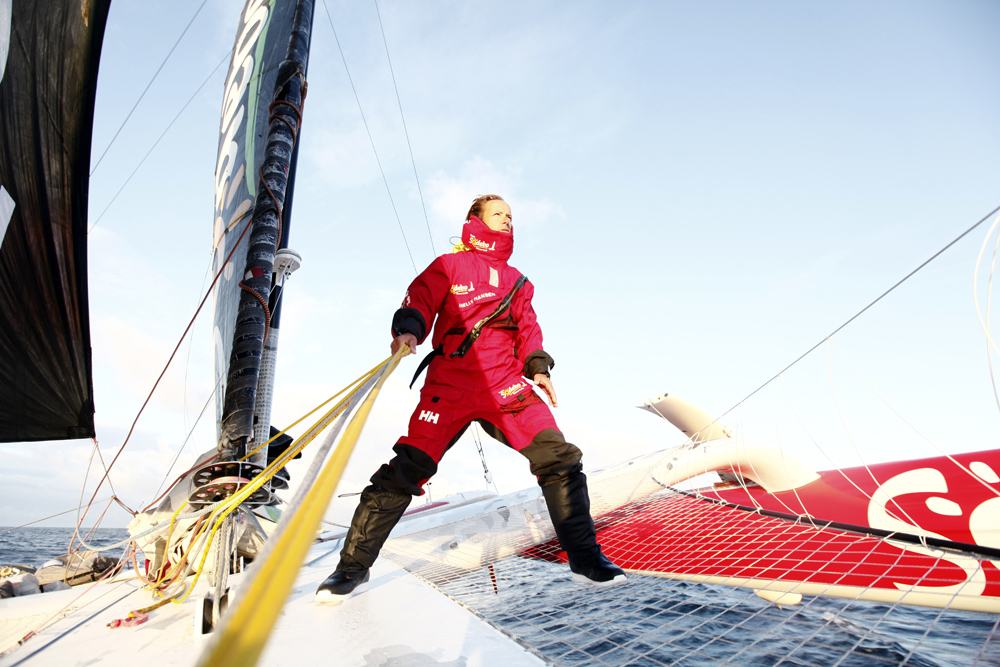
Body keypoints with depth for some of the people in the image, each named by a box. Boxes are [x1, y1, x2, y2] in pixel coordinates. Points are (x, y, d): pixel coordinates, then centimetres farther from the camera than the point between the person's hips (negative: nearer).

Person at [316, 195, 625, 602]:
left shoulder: (517, 281, 24)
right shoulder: (449, 265, 10)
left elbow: (527, 328, 21)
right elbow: (418, 302, 1)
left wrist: (537, 368, 5)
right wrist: (408, 330, -21)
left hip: (506, 386, 4)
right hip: (449, 384, -3)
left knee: (557, 458, -11)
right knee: (407, 468, -9)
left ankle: (583, 557, 4)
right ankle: (354, 565, 8)